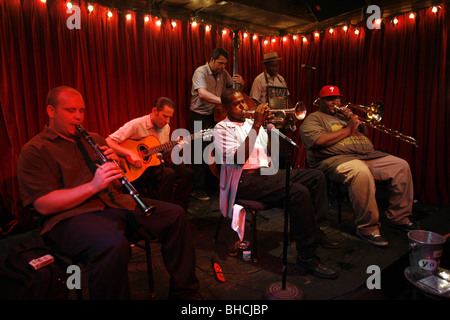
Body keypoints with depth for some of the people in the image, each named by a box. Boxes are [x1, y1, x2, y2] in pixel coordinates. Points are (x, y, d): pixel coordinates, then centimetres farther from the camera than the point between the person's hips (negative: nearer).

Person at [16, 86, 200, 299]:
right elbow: (43, 205, -13)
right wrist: (93, 186, -23)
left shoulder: (93, 139, 20)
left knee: (175, 215, -9)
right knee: (114, 245, -39)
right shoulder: (34, 151, 0)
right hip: (70, 216, -6)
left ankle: (184, 292, 3)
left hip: (116, 202, 7)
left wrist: (114, 164, -2)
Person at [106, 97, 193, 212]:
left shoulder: (166, 127, 7)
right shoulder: (136, 125, -16)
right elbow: (108, 142, -21)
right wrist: (131, 153, -32)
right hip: (138, 168, -7)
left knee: (187, 172, -14)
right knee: (169, 174, -31)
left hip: (157, 163, 7)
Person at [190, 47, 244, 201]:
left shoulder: (223, 73, 7)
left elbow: (236, 88, 18)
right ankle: (197, 189, 0)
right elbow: (202, 94, -32)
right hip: (200, 117, -6)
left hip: (216, 115, 6)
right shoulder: (200, 72, -13)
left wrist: (240, 82, -7)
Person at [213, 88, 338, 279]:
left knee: (316, 176, -4)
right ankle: (307, 258, -20)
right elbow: (238, 159, -19)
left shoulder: (251, 123, 22)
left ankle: (314, 231, 2)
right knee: (299, 192, -27)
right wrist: (256, 126, -19)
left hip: (266, 172, 8)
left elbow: (272, 151, 18)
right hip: (245, 180, -8)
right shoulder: (222, 128, -1)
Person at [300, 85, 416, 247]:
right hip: (337, 158, -8)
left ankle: (399, 216, 10)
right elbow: (319, 141, -16)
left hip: (368, 155, 9)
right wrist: (348, 129, -9)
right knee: (360, 171, -39)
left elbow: (364, 133, 27)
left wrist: (354, 118, 8)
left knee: (402, 165, -1)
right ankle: (367, 228, -27)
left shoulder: (343, 115, 30)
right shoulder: (313, 119, 5)